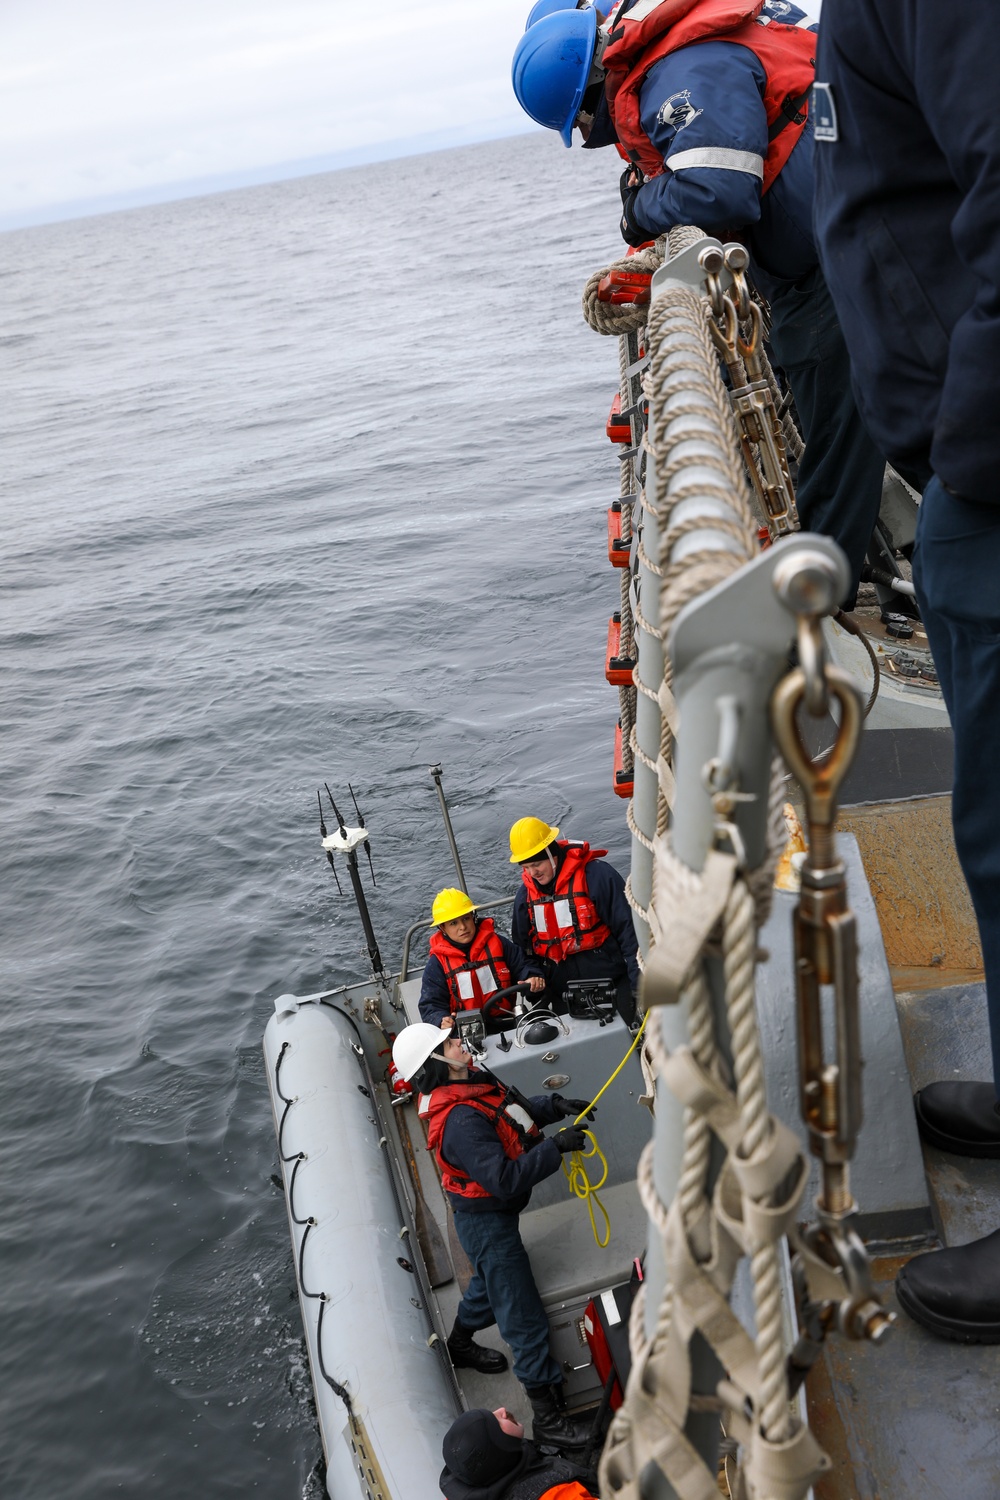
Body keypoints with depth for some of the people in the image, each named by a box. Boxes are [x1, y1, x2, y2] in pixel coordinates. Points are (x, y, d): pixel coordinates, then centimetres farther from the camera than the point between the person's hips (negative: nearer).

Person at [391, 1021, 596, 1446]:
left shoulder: (472, 1080, -5)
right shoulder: (460, 1121, -35)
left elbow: (514, 1110, 11)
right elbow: (504, 1180, -38)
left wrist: (555, 1105, -6)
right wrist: (556, 1146, -37)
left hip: (497, 1212, 10)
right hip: (487, 1223, -10)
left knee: (491, 1281, 33)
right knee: (524, 1318, 0)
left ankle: (460, 1345, 58)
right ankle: (546, 1415, 12)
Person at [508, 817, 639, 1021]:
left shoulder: (595, 874, -15)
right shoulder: (525, 895, 5)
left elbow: (628, 928, -14)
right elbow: (522, 947, 15)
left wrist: (639, 981, -16)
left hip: (610, 980, -5)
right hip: (563, 994, 5)